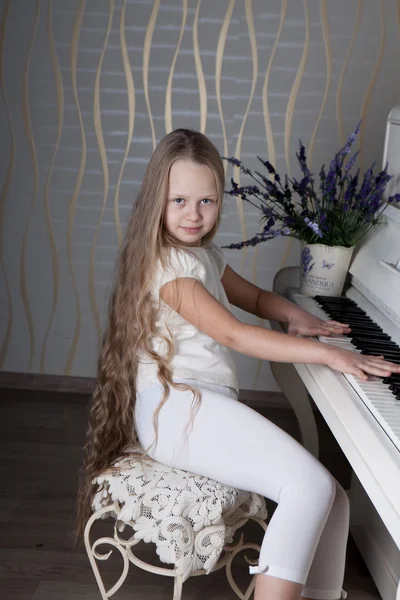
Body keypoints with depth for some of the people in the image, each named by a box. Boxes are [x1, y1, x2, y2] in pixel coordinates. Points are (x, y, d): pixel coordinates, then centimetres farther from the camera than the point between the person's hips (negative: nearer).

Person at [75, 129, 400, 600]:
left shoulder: (204, 253, 21)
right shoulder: (168, 264, -9)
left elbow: (254, 297, 32)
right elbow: (232, 334, -19)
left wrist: (296, 317, 10)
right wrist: (327, 354, -20)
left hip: (208, 407, 9)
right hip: (175, 406, -9)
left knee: (333, 500, -2)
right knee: (311, 486, -24)